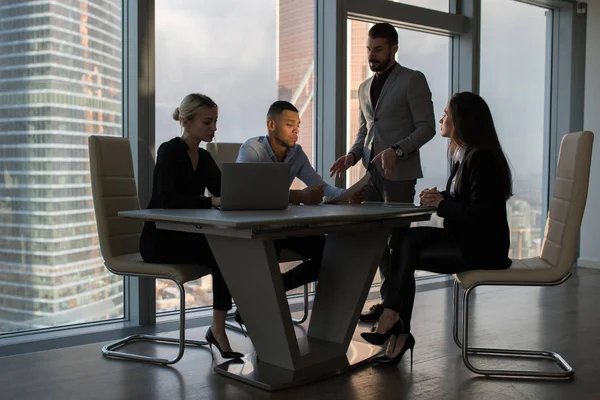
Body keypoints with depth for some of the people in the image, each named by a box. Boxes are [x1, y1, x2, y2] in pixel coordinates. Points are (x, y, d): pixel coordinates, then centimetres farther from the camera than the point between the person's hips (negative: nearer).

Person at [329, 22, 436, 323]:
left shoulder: (413, 80, -1)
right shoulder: (365, 88, 19)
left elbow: (426, 127, -6)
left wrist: (397, 150, -21)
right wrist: (352, 155, 5)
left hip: (399, 173, -6)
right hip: (371, 173, 6)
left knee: (395, 238, -4)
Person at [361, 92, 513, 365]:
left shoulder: (482, 159, -18)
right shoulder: (464, 155, 13)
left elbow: (478, 214, -23)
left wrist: (442, 204, -14)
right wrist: (439, 198, -2)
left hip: (482, 248, -9)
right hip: (464, 239, 9)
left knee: (405, 254, -14)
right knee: (406, 241, -12)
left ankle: (395, 327, -2)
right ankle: (398, 331, -17)